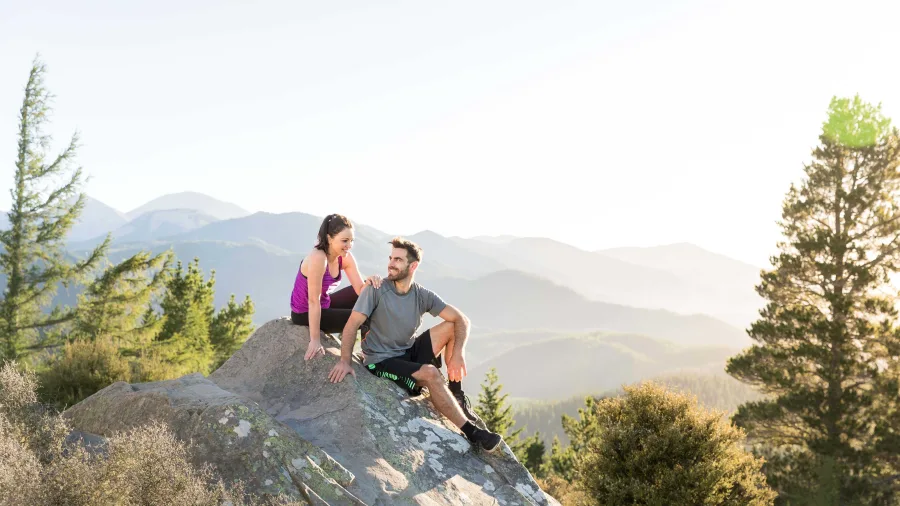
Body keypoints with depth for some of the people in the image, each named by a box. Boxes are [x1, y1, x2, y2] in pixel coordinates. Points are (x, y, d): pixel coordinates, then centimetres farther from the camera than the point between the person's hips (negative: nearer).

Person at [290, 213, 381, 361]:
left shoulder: (345, 257, -9)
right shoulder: (318, 258, -32)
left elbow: (360, 289, -8)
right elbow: (313, 301, -30)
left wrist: (369, 282, -32)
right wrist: (315, 340, -29)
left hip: (324, 304, 8)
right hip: (305, 314, -8)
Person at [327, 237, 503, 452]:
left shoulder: (422, 295, -3)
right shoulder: (376, 290, -13)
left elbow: (461, 320, -6)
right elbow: (352, 325, -17)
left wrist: (458, 353, -22)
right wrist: (345, 361, -29)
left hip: (409, 353, 5)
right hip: (381, 361, -5)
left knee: (451, 327, -10)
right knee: (430, 373, -30)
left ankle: (456, 394, -2)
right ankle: (471, 432, -26)